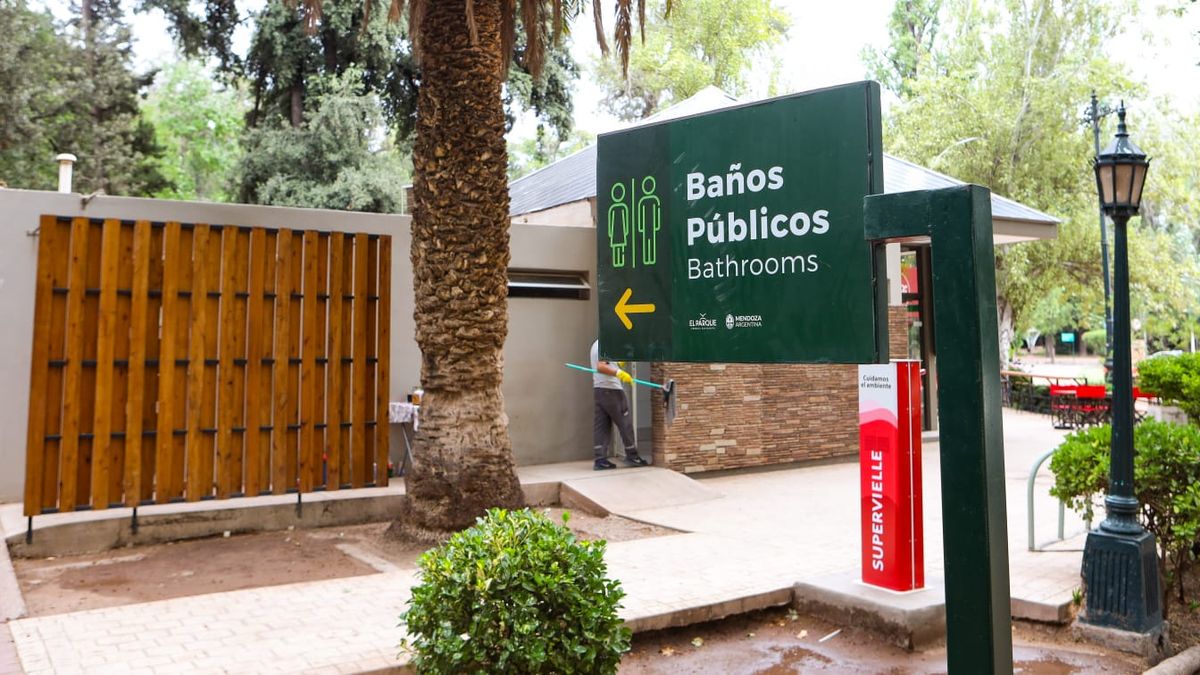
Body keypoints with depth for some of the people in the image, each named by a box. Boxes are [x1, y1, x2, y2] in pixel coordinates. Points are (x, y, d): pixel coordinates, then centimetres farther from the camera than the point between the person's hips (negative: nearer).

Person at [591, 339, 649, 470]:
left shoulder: (597, 344, 17)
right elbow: (600, 366, -27)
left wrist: (617, 364, 20)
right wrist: (619, 373, -36)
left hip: (598, 389, 9)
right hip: (611, 390, -9)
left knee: (601, 425, 6)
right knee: (625, 423, 2)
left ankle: (600, 459, 3)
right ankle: (632, 456, 11)